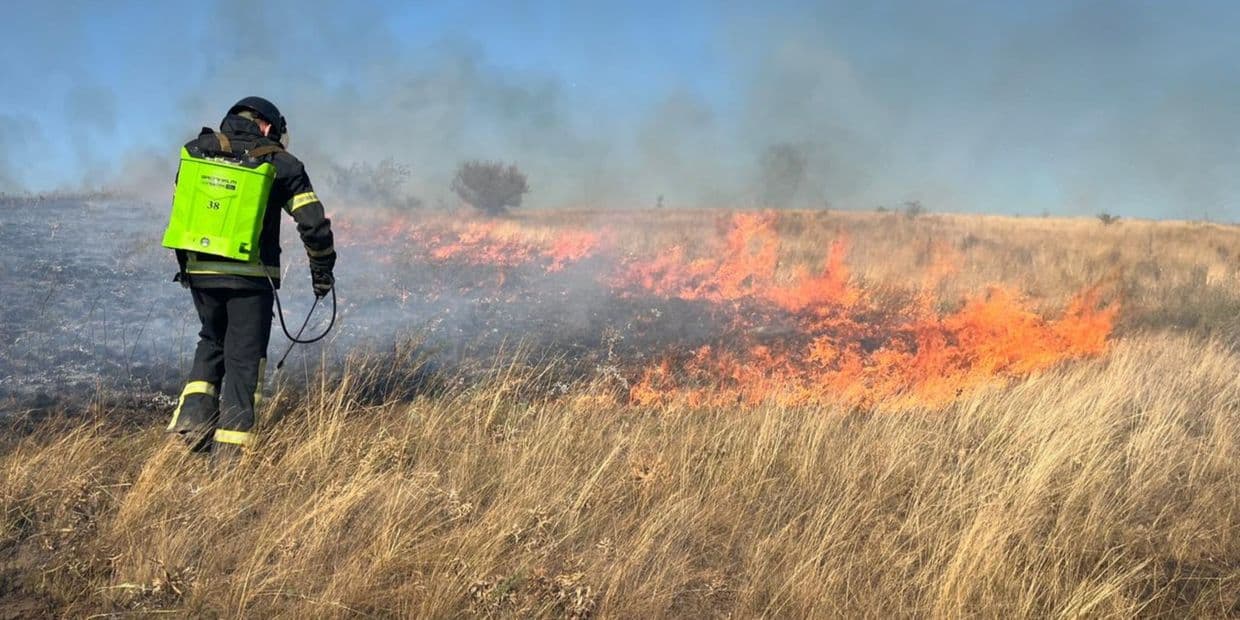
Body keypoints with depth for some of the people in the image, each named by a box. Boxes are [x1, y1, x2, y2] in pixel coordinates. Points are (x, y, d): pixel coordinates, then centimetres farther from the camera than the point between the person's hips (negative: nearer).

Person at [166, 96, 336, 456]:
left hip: (199, 270, 4)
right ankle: (229, 447, 4)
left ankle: (193, 415, 11)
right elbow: (314, 224, -4)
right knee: (244, 358, 6)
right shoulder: (281, 164, 0)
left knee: (212, 341, 26)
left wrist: (185, 268, 23)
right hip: (250, 276, -3)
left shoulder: (195, 152, 10)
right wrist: (322, 271, 9)